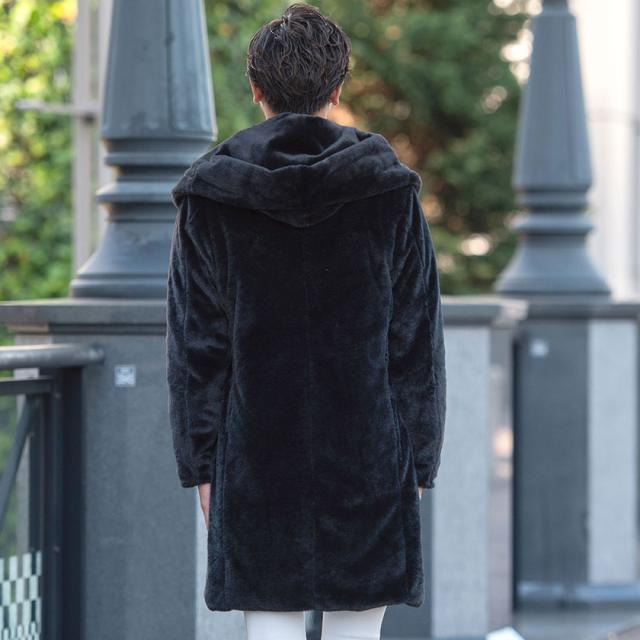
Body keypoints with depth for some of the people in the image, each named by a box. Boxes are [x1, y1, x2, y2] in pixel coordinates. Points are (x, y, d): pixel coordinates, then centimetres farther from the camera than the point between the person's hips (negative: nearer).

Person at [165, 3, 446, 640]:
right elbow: (417, 342, 2)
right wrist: (419, 459, 8)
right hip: (368, 462, 0)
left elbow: (194, 347, 1)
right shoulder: (390, 191, 0)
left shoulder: (208, 195, 1)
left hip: (255, 461, 0)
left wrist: (199, 464, 6)